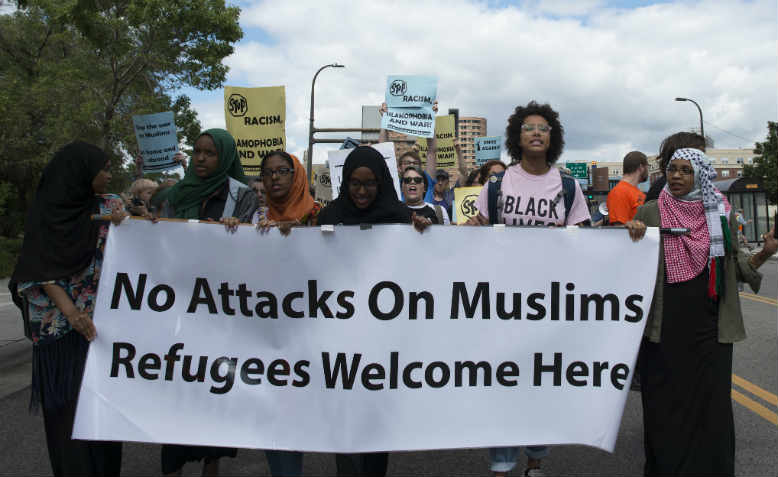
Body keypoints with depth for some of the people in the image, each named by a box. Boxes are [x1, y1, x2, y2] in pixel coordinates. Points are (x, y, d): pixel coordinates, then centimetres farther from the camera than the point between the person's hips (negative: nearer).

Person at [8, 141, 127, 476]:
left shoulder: (110, 207, 5)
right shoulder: (45, 211, 2)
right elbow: (43, 271, -6)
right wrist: (71, 313, -20)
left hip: (103, 323, 1)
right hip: (59, 327, -1)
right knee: (65, 407, 2)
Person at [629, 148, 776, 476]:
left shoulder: (721, 213, 7)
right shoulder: (650, 212, 2)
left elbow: (736, 268, 11)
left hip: (708, 327, 1)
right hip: (664, 328, -1)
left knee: (711, 405, 4)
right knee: (663, 406, 5)